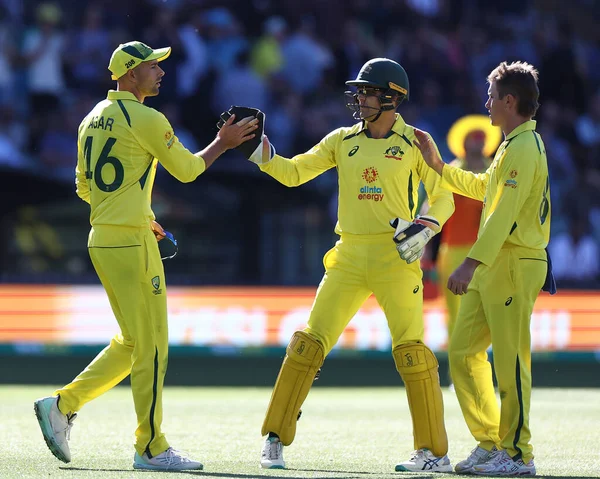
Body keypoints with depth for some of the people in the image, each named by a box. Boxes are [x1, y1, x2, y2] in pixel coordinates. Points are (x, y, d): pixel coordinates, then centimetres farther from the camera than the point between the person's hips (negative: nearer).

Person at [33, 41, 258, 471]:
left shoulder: (93, 120, 14)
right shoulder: (147, 120, -12)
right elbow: (187, 169, -2)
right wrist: (224, 143, 13)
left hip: (101, 240, 9)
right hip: (131, 243, -9)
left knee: (134, 341, 16)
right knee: (151, 346, -2)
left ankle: (63, 404, 8)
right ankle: (151, 448, 2)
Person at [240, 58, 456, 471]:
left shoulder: (414, 142, 2)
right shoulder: (343, 140, 11)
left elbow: (443, 198, 4)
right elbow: (293, 173, 7)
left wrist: (427, 227, -14)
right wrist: (262, 154, -10)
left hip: (396, 257, -3)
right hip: (349, 258, 3)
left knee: (410, 349, -8)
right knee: (310, 342, -2)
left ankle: (435, 452, -1)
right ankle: (275, 439, 5)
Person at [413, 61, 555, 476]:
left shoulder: (525, 148, -15)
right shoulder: (513, 145, 18)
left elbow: (504, 212, -23)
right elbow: (483, 188, 33)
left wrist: (471, 264, -27)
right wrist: (437, 165, 29)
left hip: (515, 264, -10)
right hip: (492, 267, 10)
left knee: (510, 359, -7)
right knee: (464, 351, 10)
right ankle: (490, 444, 15)